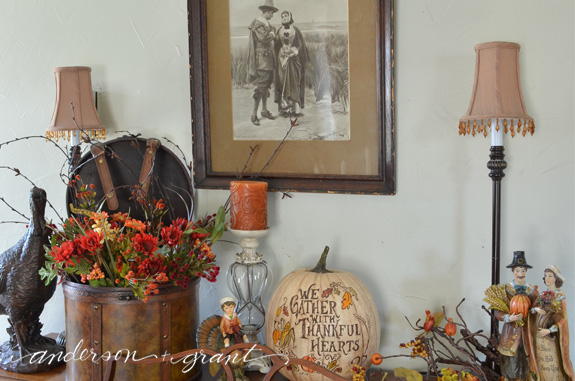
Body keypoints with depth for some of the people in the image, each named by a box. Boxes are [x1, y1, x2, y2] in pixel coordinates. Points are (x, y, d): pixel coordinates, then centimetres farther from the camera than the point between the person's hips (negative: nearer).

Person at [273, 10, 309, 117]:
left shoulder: (296, 30, 4)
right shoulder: (279, 31, 9)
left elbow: (301, 45, 5)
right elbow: (276, 46, 10)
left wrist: (304, 59, 1)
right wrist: (276, 59, 3)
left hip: (294, 58, -1)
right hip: (283, 59, 1)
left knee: (294, 82, -4)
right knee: (283, 82, -4)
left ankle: (295, 107, -1)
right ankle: (284, 108, -2)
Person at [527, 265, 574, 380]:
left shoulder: (560, 295, -5)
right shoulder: (542, 295, 12)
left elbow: (562, 318, -9)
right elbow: (531, 309, 9)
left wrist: (549, 330, -17)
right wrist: (536, 309, -13)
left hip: (551, 335, -5)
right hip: (537, 333, 5)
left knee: (552, 363, -5)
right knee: (540, 361, 6)